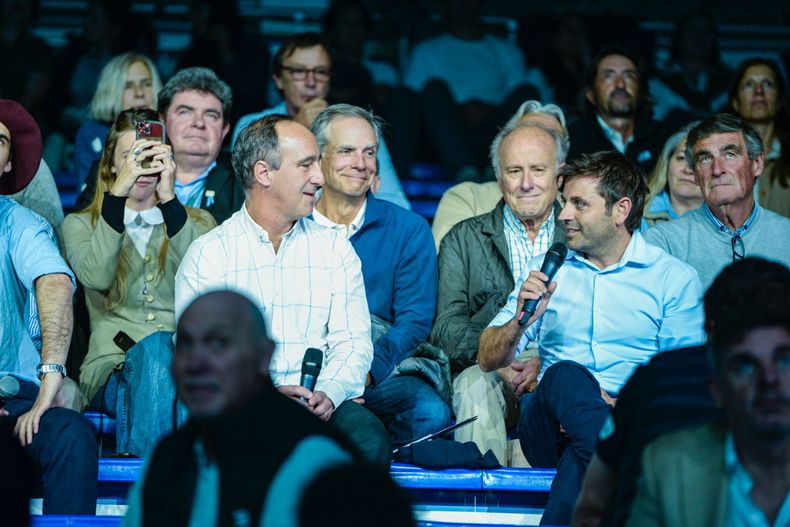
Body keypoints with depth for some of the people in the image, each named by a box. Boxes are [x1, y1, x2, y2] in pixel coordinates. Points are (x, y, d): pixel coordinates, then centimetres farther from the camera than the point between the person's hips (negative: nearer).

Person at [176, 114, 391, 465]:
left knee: (369, 439, -32)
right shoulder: (207, 254, 7)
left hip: (323, 405, 3)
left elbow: (352, 342, 9)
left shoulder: (336, 249, 17)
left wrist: (329, 393, -14)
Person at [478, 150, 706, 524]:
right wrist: (520, 319, -7)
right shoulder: (547, 271, 20)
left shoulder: (675, 278, 10)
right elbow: (488, 360, 15)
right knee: (566, 375, -34)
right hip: (548, 427, 2)